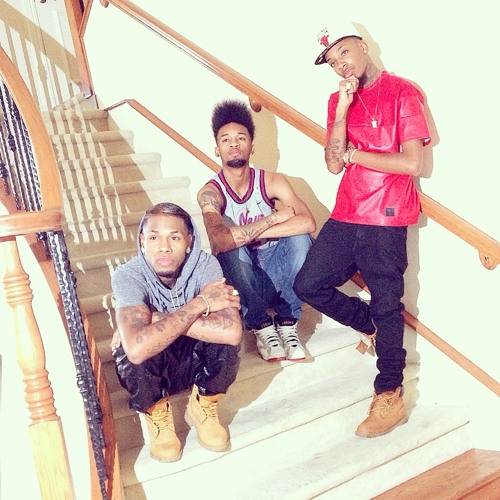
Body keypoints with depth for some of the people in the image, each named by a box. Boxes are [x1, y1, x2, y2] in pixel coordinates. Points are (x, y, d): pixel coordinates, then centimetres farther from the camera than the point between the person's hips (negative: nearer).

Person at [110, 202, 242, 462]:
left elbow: (232, 331, -39)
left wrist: (159, 319, -35)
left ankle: (203, 407, 1)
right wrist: (201, 303, -37)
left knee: (225, 335, -30)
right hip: (151, 370, -1)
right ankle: (157, 413, -1)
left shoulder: (205, 264, -23)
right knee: (128, 351, -34)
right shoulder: (128, 275, -27)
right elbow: (137, 348, -45)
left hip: (197, 361, 2)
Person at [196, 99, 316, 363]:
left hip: (274, 275, 2)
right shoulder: (210, 193, -16)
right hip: (240, 282, -2)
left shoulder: (271, 182, -10)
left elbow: (308, 222, -26)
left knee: (299, 238, -26)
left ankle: (287, 321, -10)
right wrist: (273, 218, -29)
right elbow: (220, 240, -36)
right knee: (234, 251, -34)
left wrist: (248, 233, -29)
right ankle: (261, 326, -12)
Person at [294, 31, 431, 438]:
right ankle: (374, 327, 28)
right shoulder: (338, 101, 12)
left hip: (386, 220, -6)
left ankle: (390, 399, 10)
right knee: (308, 285, 7)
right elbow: (334, 165, 1)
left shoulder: (402, 93, -5)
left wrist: (353, 154, -7)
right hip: (346, 215, 6)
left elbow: (412, 163, -15)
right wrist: (342, 112, -10)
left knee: (386, 305, -1)